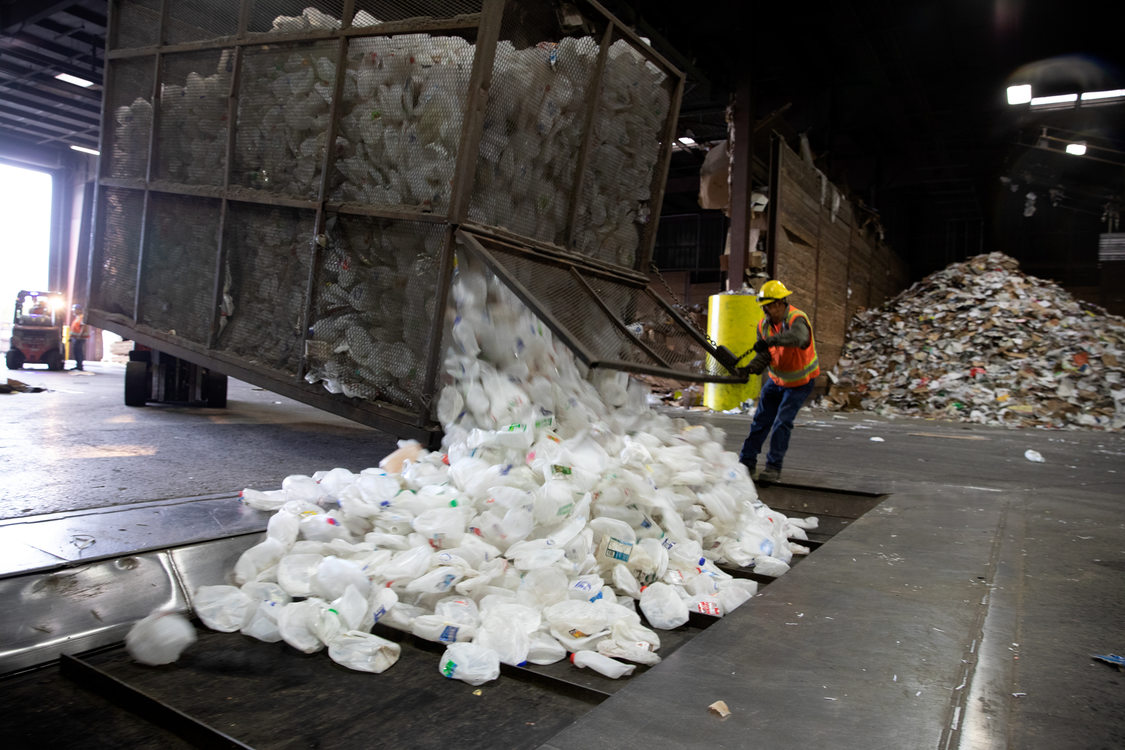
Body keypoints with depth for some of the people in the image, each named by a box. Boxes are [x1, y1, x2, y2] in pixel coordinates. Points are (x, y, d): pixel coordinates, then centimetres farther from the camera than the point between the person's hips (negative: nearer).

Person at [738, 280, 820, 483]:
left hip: (800, 382, -6)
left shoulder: (797, 319, -27)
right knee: (761, 420, 6)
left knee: (782, 423, -13)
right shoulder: (764, 324, -6)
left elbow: (798, 336, -52)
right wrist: (752, 367, -29)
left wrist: (770, 340, -65)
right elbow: (764, 355, -9)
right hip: (776, 380, 6)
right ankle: (747, 462, 15)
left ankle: (774, 467, -2)